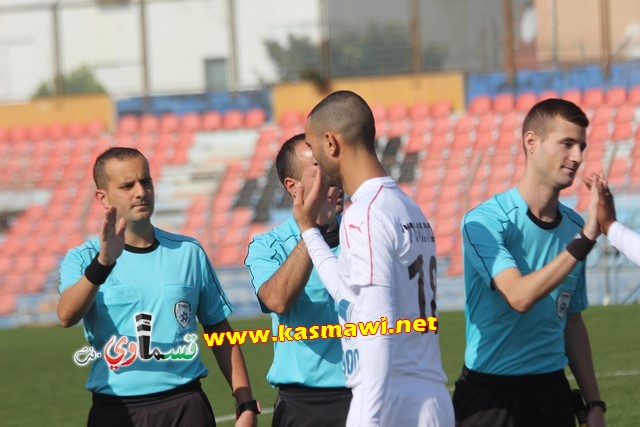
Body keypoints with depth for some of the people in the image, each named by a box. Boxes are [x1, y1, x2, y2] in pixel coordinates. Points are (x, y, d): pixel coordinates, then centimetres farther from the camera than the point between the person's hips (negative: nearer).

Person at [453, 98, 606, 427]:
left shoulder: (574, 226, 7)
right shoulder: (485, 221, -11)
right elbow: (520, 296, -26)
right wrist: (584, 241, -28)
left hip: (552, 395, 5)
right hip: (491, 396, -5)